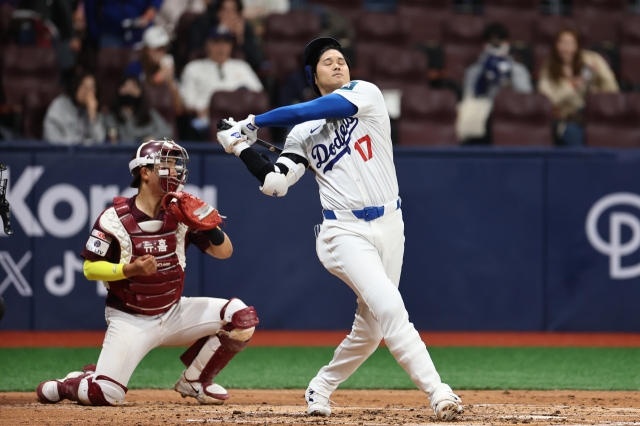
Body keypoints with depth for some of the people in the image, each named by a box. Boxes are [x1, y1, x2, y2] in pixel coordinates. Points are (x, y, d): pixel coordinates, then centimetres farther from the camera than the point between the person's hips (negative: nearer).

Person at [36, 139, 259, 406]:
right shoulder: (115, 219, -14)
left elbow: (224, 251, 0)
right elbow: (90, 268, -12)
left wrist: (208, 224, -20)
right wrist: (130, 269, -27)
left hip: (174, 313, 4)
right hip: (131, 321, -4)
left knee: (241, 317, -14)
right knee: (105, 394, -21)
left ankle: (194, 381, 5)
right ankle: (65, 385, 16)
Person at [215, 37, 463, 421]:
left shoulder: (366, 94, 3)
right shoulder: (304, 133, 9)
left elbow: (312, 110, -9)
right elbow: (274, 183, 3)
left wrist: (254, 122, -1)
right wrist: (242, 148, -2)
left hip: (388, 227, 2)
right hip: (345, 232, -2)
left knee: (370, 330, 7)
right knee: (389, 307, -22)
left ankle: (321, 387, 30)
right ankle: (438, 393, -25)